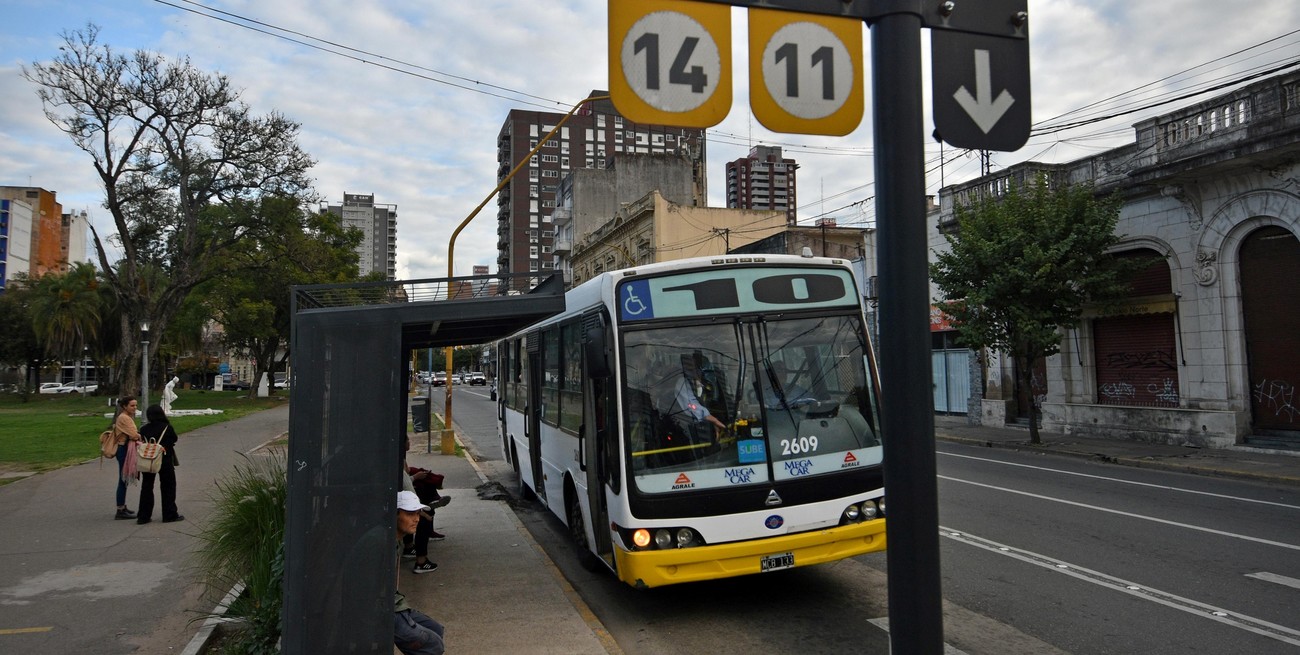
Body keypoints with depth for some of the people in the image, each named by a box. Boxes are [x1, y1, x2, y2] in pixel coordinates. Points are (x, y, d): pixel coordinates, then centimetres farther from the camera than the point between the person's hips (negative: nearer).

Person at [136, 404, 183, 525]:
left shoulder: (144, 429, -3)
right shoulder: (167, 427, -11)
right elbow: (175, 439, 3)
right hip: (165, 461, -3)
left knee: (146, 487, 12)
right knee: (168, 487, 7)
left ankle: (143, 516, 13)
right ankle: (170, 515, 9)